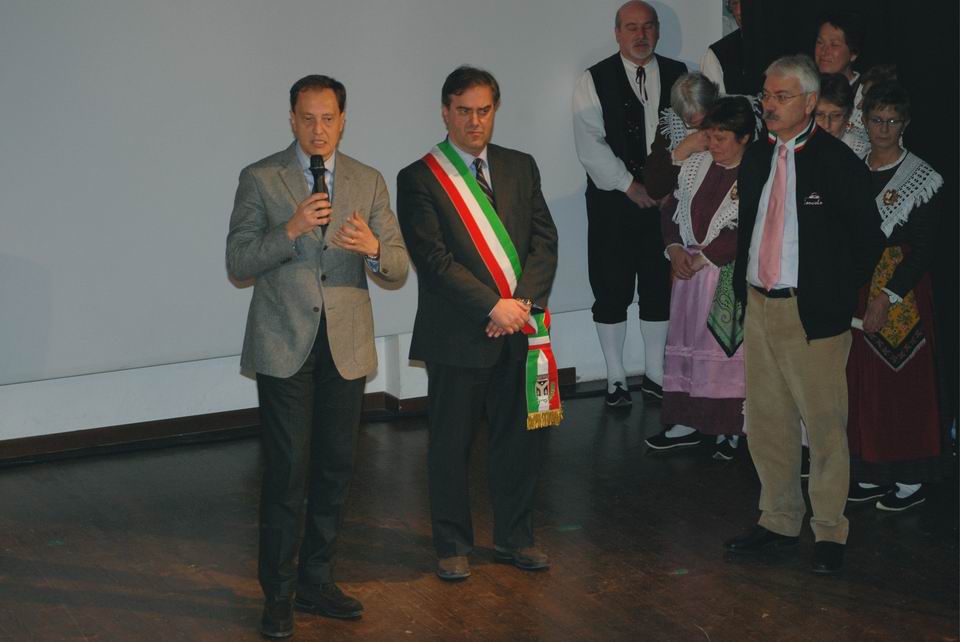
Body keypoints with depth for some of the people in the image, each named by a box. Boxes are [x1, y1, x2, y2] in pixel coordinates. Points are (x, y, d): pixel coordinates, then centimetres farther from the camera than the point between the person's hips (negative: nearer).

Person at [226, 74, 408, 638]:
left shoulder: (369, 182, 7)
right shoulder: (260, 180, -1)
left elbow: (399, 267, 3)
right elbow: (238, 263, -6)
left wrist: (373, 248, -20)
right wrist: (290, 230, -21)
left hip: (346, 346, 3)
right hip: (284, 347, -3)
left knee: (336, 469, 10)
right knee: (287, 472, -4)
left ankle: (317, 581, 23)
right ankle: (278, 595, 7)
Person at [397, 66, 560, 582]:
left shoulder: (521, 168, 11)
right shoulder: (419, 179, -4)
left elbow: (544, 240, 5)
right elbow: (433, 259, -12)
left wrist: (523, 301, -10)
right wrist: (492, 307, -17)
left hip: (521, 330, 4)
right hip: (459, 335, -4)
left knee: (520, 438, 11)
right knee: (451, 444, 5)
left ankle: (514, 537, 26)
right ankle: (452, 544, 20)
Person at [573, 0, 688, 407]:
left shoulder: (677, 76, 7)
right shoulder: (594, 81, -2)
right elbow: (590, 145, -9)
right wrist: (630, 186, -11)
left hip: (663, 200, 3)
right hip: (612, 201, -3)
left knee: (659, 289, 8)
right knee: (611, 293, 1)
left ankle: (654, 377, 20)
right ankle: (615, 380, 12)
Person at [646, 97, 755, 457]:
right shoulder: (696, 164, 8)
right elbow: (672, 210, 12)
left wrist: (704, 257, -15)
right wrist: (675, 249, -4)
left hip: (729, 275, -6)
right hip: (689, 267, 6)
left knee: (726, 345, -2)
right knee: (686, 342, 10)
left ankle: (729, 430, 8)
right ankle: (686, 424, 19)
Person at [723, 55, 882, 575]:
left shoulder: (838, 162, -9)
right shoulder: (757, 157, 9)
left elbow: (867, 243, -5)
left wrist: (836, 299, -4)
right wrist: (743, 287, 11)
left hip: (813, 314, -6)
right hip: (759, 308, 6)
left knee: (824, 425, 1)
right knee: (766, 422, 13)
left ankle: (829, 532, 12)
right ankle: (778, 521, 27)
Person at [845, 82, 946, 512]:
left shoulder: (921, 178, -8)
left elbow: (924, 250, -11)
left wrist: (887, 297, -17)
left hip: (902, 294, -5)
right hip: (854, 290, 5)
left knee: (904, 380, 1)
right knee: (861, 381, 9)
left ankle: (911, 480, 11)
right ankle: (872, 474, 20)